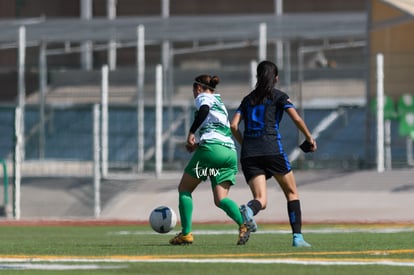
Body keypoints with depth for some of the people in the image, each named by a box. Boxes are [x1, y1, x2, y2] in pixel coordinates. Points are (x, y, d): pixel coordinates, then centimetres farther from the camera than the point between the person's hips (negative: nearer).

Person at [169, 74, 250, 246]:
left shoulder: (203, 97, 8)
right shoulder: (220, 104, 32)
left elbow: (204, 109, -16)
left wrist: (191, 133, -15)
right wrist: (199, 144, 31)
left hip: (211, 148, -7)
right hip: (230, 152, 7)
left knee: (184, 189, 9)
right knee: (220, 199, -2)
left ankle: (186, 233, 2)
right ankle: (243, 224, -29)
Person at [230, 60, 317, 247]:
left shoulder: (248, 99, 19)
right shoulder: (279, 96, 8)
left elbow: (233, 125, 10)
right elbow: (297, 119, -5)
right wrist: (309, 138, 8)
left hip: (249, 154, 3)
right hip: (271, 149, -3)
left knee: (261, 200, -2)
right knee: (292, 193, 12)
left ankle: (248, 210, -39)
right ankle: (297, 236, 2)